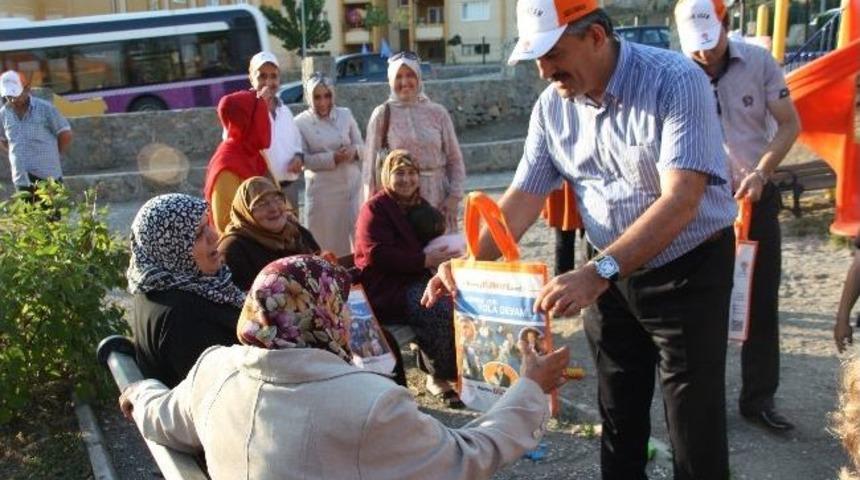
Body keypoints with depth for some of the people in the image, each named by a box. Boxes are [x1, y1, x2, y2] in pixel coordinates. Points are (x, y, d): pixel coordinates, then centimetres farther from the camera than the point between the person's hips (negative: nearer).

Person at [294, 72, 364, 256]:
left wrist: (354, 150, -13)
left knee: (356, 233, 5)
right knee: (326, 238, 3)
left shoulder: (345, 114, 6)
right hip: (323, 188, -3)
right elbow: (304, 159, -9)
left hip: (351, 184, 3)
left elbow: (361, 145, 10)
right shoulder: (300, 122, -4)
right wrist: (332, 158, -20)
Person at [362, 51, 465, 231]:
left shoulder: (437, 113, 6)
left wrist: (454, 195, -2)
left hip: (437, 201, 2)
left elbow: (455, 159, 8)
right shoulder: (382, 115, 1)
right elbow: (371, 163, 2)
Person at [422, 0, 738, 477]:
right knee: (618, 417, 16)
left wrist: (596, 273, -41)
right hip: (611, 274, 5)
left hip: (687, 270, -5)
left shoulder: (675, 82, -22)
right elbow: (523, 196, -3)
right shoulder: (552, 105, -4)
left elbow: (680, 201, -31)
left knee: (694, 425, 5)